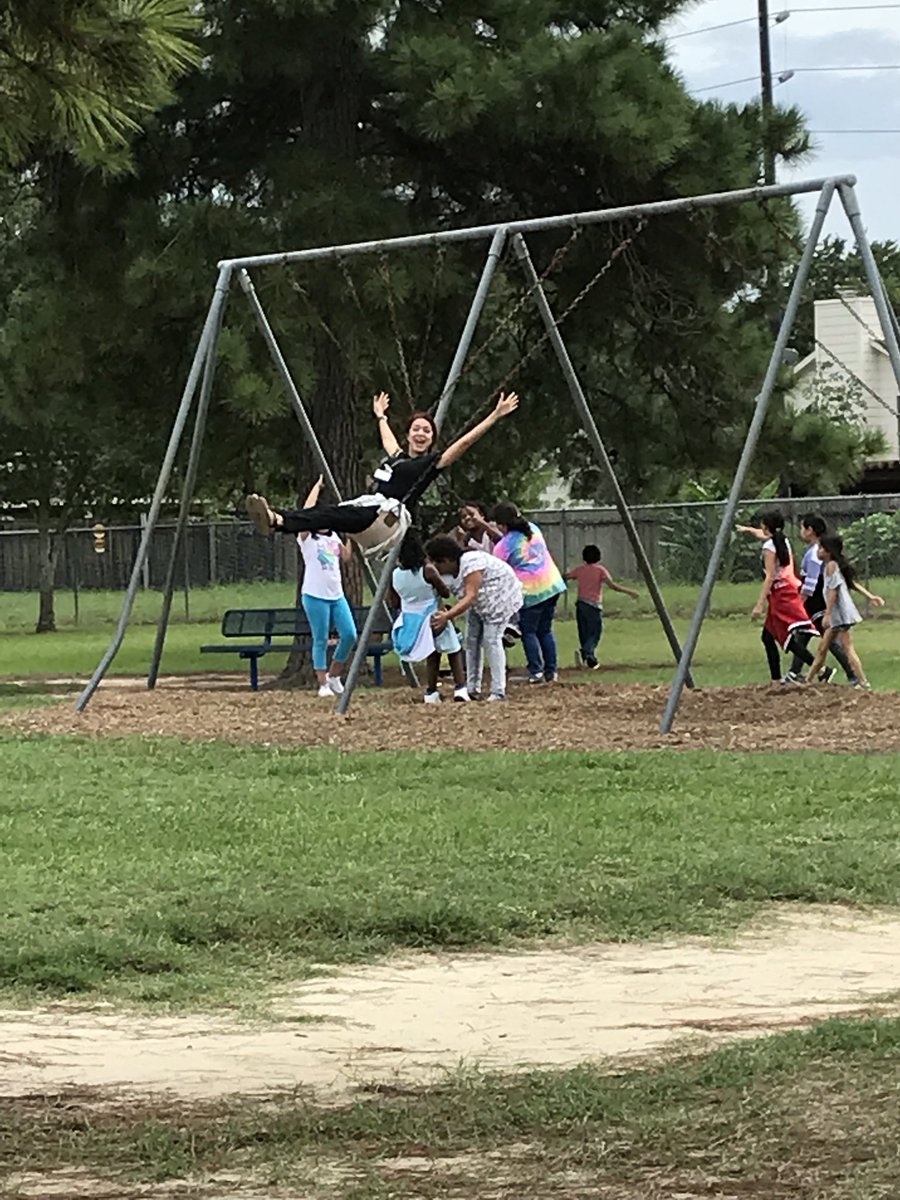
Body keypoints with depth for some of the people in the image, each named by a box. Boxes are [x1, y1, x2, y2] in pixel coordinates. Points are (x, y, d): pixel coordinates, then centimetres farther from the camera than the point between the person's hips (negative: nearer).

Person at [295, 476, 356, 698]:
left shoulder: (333, 537, 15)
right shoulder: (307, 538, -3)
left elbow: (346, 555, 18)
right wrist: (317, 487, -9)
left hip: (337, 594, 6)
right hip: (315, 596, -6)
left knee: (349, 635, -2)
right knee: (320, 641, -3)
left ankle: (334, 675, 17)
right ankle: (323, 684, 4)